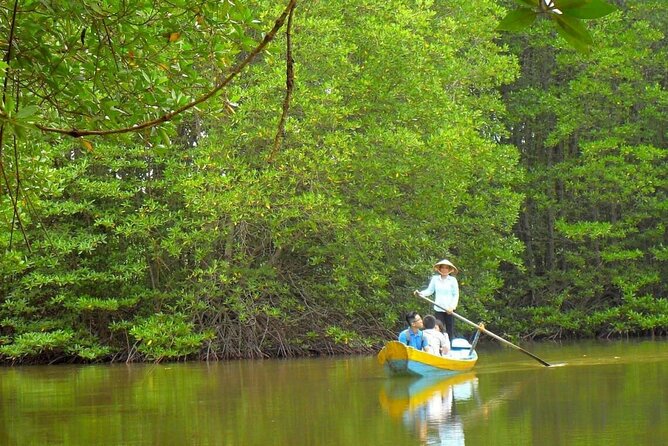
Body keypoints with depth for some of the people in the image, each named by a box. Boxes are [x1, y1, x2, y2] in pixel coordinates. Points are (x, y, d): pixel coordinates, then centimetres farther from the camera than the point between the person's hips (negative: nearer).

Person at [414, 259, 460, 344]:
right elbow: (429, 290, 8)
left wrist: (452, 307, -13)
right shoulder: (435, 279, 4)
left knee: (450, 330, 1)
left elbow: (456, 295, -2)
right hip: (438, 309, 1)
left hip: (449, 310, -1)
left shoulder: (452, 280, -1)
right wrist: (420, 293, -10)